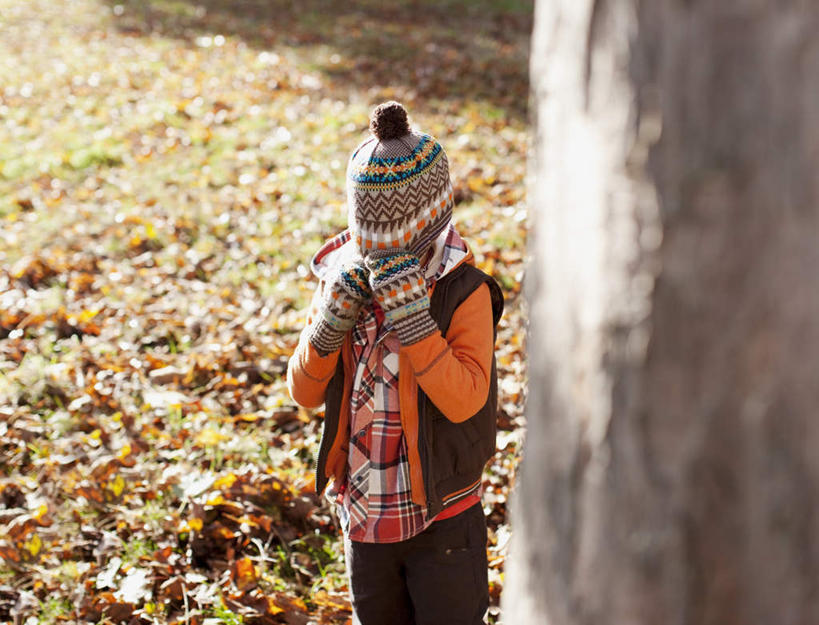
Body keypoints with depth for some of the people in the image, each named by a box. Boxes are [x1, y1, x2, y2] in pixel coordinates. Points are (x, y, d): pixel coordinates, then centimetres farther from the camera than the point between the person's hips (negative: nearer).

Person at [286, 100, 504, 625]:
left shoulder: (465, 292, -16)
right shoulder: (345, 278, -3)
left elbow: (465, 400, -26)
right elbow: (304, 391, -2)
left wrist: (411, 316, -31)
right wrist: (332, 320, -19)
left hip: (442, 518, -5)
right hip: (363, 509, 5)